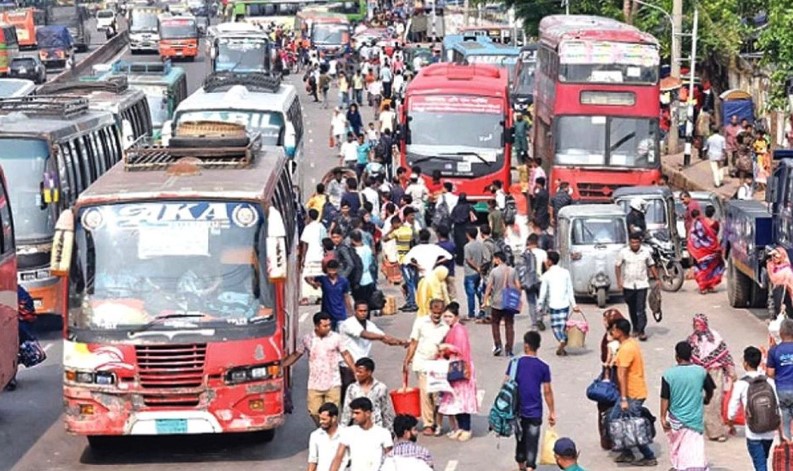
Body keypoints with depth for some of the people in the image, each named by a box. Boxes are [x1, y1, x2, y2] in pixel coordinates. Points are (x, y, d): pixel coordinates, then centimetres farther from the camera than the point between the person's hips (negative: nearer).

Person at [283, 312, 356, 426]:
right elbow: (295, 355, 10)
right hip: (315, 383, 1)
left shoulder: (336, 337, -2)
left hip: (333, 383, -1)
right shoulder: (307, 339, 0)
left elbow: (345, 355, 5)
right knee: (314, 412, 0)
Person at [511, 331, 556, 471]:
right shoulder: (543, 367, -5)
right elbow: (547, 391, -3)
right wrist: (552, 412, 6)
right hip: (535, 412, -2)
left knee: (520, 440, 19)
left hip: (517, 411, 2)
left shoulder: (515, 363, -4)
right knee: (532, 444, -2)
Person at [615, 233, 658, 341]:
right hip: (628, 285, 1)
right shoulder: (623, 252, -4)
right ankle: (635, 329, 26)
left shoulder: (646, 251, -1)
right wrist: (619, 281, -5)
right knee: (632, 309, 12)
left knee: (641, 309, -9)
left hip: (642, 284, -1)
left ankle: (641, 331, -10)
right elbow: (618, 267, 3)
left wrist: (657, 279, 6)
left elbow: (651, 266, 10)